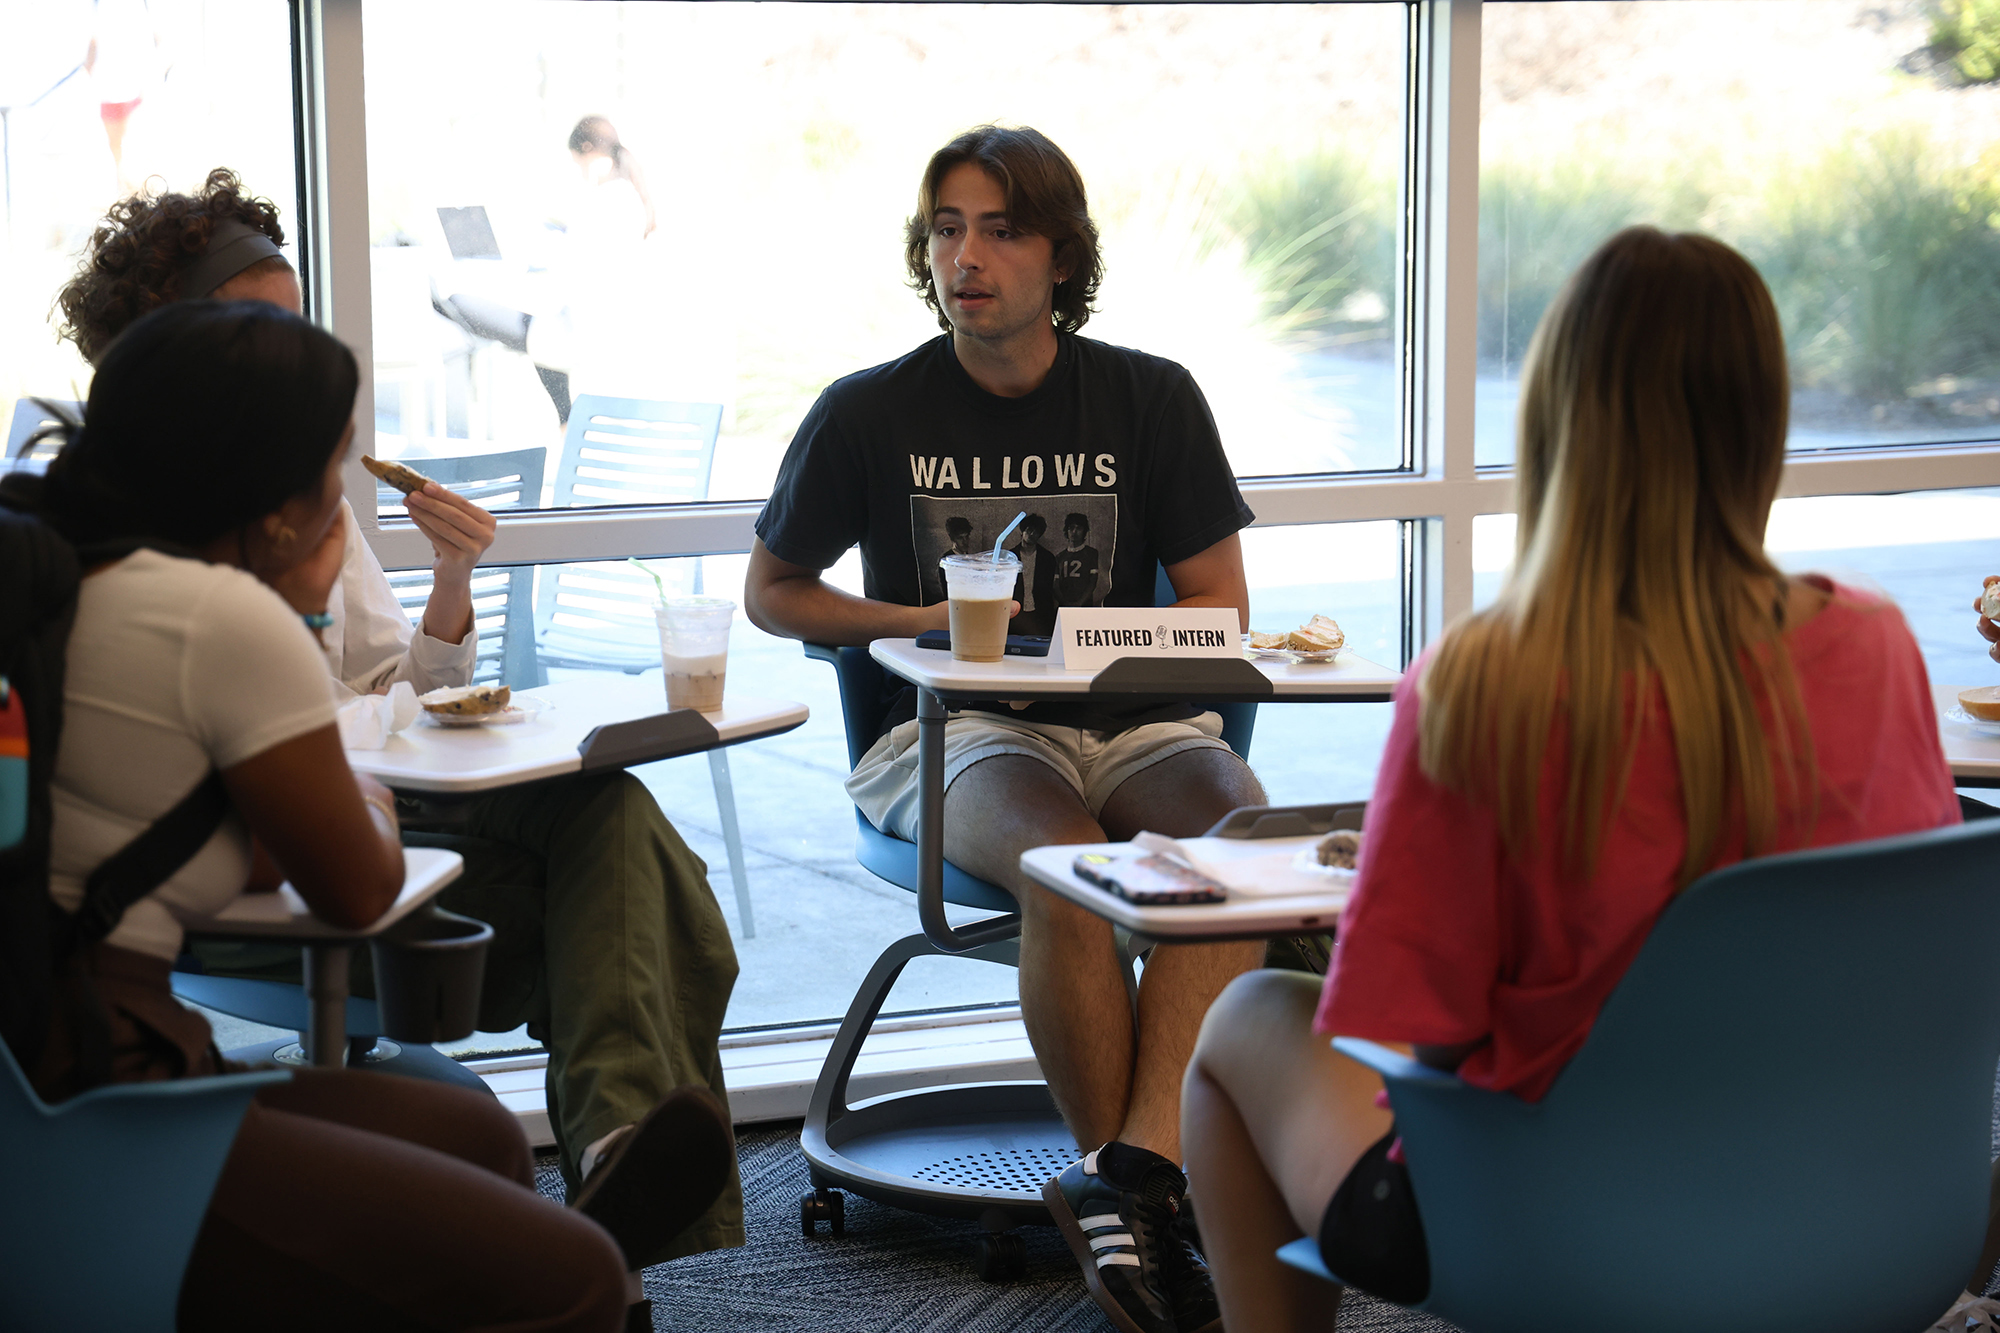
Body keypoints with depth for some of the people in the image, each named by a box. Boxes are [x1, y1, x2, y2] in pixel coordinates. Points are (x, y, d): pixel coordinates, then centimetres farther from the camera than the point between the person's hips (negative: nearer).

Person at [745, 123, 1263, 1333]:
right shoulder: (869, 414, 5)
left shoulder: (1149, 400, 7)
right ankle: (1136, 1187, -22)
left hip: (1131, 723, 2)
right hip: (953, 734, -2)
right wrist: (921, 622, -2)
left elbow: (1220, 608, 8)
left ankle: (1128, 1180, -38)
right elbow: (771, 592, 16)